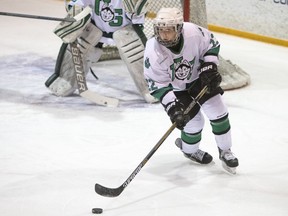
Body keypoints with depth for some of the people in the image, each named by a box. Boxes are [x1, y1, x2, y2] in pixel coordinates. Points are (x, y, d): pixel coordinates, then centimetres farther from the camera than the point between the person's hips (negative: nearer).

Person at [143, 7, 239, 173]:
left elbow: (212, 45, -8)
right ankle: (190, 150, 29)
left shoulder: (193, 32, -31)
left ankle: (225, 152, 18)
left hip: (198, 77, 3)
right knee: (194, 121, -4)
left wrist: (209, 66, -17)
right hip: (175, 88, -2)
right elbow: (158, 85, -26)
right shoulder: (153, 53, -35)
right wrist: (172, 107, -33)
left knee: (218, 111, -3)